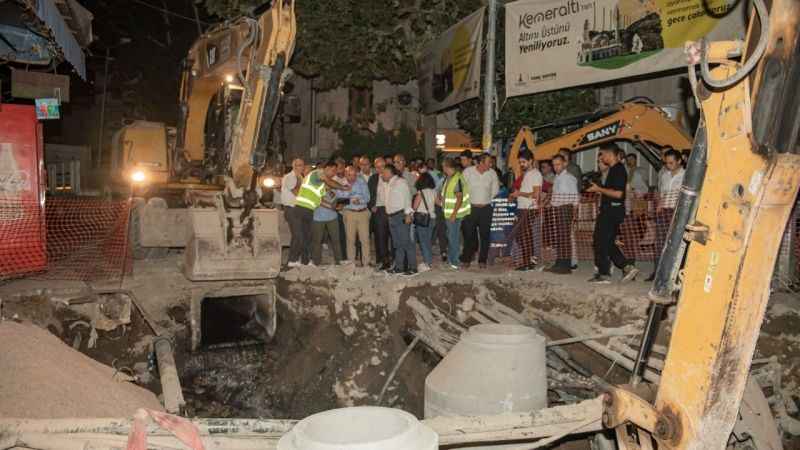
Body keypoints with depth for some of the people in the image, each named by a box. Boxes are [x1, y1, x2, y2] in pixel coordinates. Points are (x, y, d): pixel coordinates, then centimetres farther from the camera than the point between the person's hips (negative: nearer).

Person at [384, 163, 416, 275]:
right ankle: (399, 267, 17)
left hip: (401, 216, -9)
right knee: (397, 244, 11)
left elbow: (407, 198, -11)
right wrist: (388, 213, 11)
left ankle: (412, 267, -4)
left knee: (406, 242, -8)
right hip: (392, 216, 9)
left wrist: (408, 214, -16)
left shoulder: (400, 182, -5)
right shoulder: (390, 184, 21)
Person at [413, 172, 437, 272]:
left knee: (423, 241, 1)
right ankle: (430, 261, 20)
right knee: (429, 241, 16)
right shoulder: (433, 191, 0)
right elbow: (437, 202, 14)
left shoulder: (420, 193, -15)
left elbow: (414, 207, -9)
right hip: (432, 218, 6)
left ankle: (427, 263, 1)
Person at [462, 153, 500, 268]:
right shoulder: (468, 171, -6)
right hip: (471, 207, -2)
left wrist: (487, 199, 12)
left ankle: (482, 260, 14)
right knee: (469, 235, 1)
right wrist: (468, 200, 3)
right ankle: (466, 259, 14)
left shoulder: (492, 173, 2)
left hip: (486, 208, 2)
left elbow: (495, 189, 15)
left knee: (485, 235, 4)